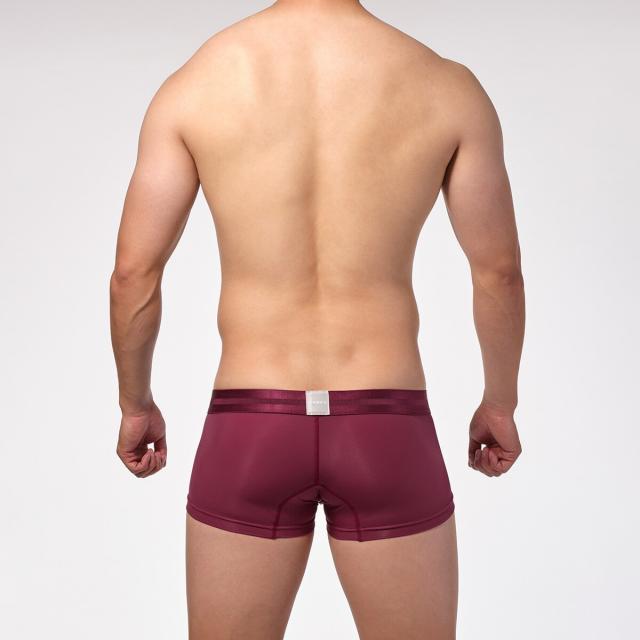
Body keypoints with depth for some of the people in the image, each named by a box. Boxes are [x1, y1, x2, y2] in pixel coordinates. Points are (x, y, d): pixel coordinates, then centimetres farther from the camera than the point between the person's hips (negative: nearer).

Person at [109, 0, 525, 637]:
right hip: (387, 430, 0)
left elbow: (134, 272, -1)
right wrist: (499, 403, 19)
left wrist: (135, 405, 15)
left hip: (248, 427, 1)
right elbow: (499, 272, 4)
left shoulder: (192, 84, -2)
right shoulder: (447, 86, -1)